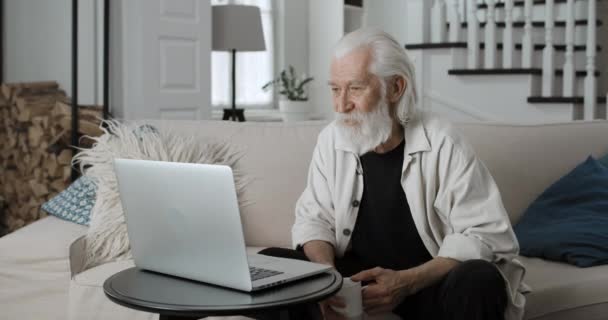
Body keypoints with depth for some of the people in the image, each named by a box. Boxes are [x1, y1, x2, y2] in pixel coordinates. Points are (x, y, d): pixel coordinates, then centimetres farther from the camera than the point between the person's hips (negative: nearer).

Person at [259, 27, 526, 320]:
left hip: (430, 282, -4)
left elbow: (488, 235, -17)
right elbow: (314, 218, 4)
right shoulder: (331, 140, 0)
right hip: (356, 276, 4)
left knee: (479, 280, -35)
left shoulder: (441, 143, -14)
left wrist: (407, 282, -28)